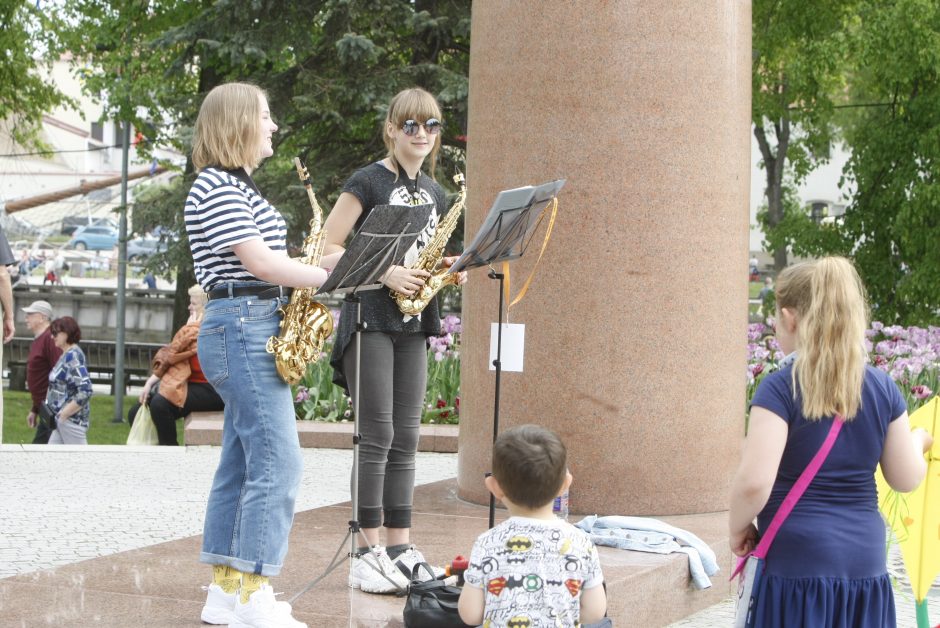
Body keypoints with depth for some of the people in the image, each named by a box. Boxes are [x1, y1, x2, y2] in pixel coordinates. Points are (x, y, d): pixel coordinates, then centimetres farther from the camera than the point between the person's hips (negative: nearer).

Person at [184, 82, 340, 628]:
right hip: (242, 331, -11)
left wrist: (326, 263, 8)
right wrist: (337, 277, -14)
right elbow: (259, 262, -19)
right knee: (278, 465, -13)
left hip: (255, 332, 11)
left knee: (243, 465, 10)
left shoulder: (238, 188, 19)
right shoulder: (215, 188, -13)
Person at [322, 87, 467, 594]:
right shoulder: (368, 183, -6)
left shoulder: (434, 194, 15)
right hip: (368, 319, -7)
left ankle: (399, 548, 10)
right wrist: (383, 273, -20)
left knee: (405, 439, 6)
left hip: (412, 325, 7)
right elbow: (325, 249, -10)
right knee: (377, 436, -9)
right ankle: (367, 555, -6)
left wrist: (448, 270, 1)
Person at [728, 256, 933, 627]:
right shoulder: (883, 388, 4)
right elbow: (906, 479, 9)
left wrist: (738, 528, 1)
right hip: (865, 562, 5)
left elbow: (754, 482, -18)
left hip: (797, 562, -5)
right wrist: (916, 442, 30)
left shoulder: (780, 388, -10)